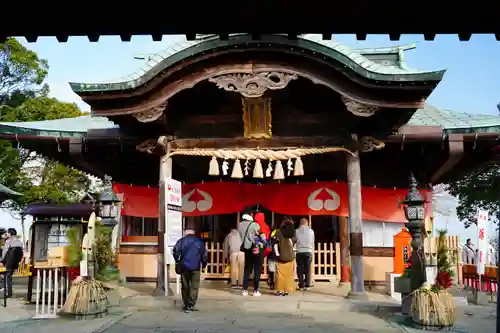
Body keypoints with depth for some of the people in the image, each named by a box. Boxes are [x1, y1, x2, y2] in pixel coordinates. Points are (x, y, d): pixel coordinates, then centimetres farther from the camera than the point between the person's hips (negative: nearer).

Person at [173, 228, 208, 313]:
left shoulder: (182, 240, 2)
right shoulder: (199, 241, 4)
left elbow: (176, 252, -6)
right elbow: (204, 254, 4)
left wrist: (178, 262, 8)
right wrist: (203, 264, 16)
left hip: (184, 267, 1)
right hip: (195, 267, -1)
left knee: (185, 287, 11)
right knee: (194, 287, 2)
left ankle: (186, 305, 16)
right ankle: (191, 305, -9)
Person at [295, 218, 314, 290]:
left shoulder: (296, 231, 0)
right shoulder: (311, 231, 3)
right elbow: (312, 242, 10)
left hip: (299, 252, -1)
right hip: (308, 252, 1)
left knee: (300, 269, 4)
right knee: (308, 269, 7)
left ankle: (301, 286, 3)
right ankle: (307, 285, 6)